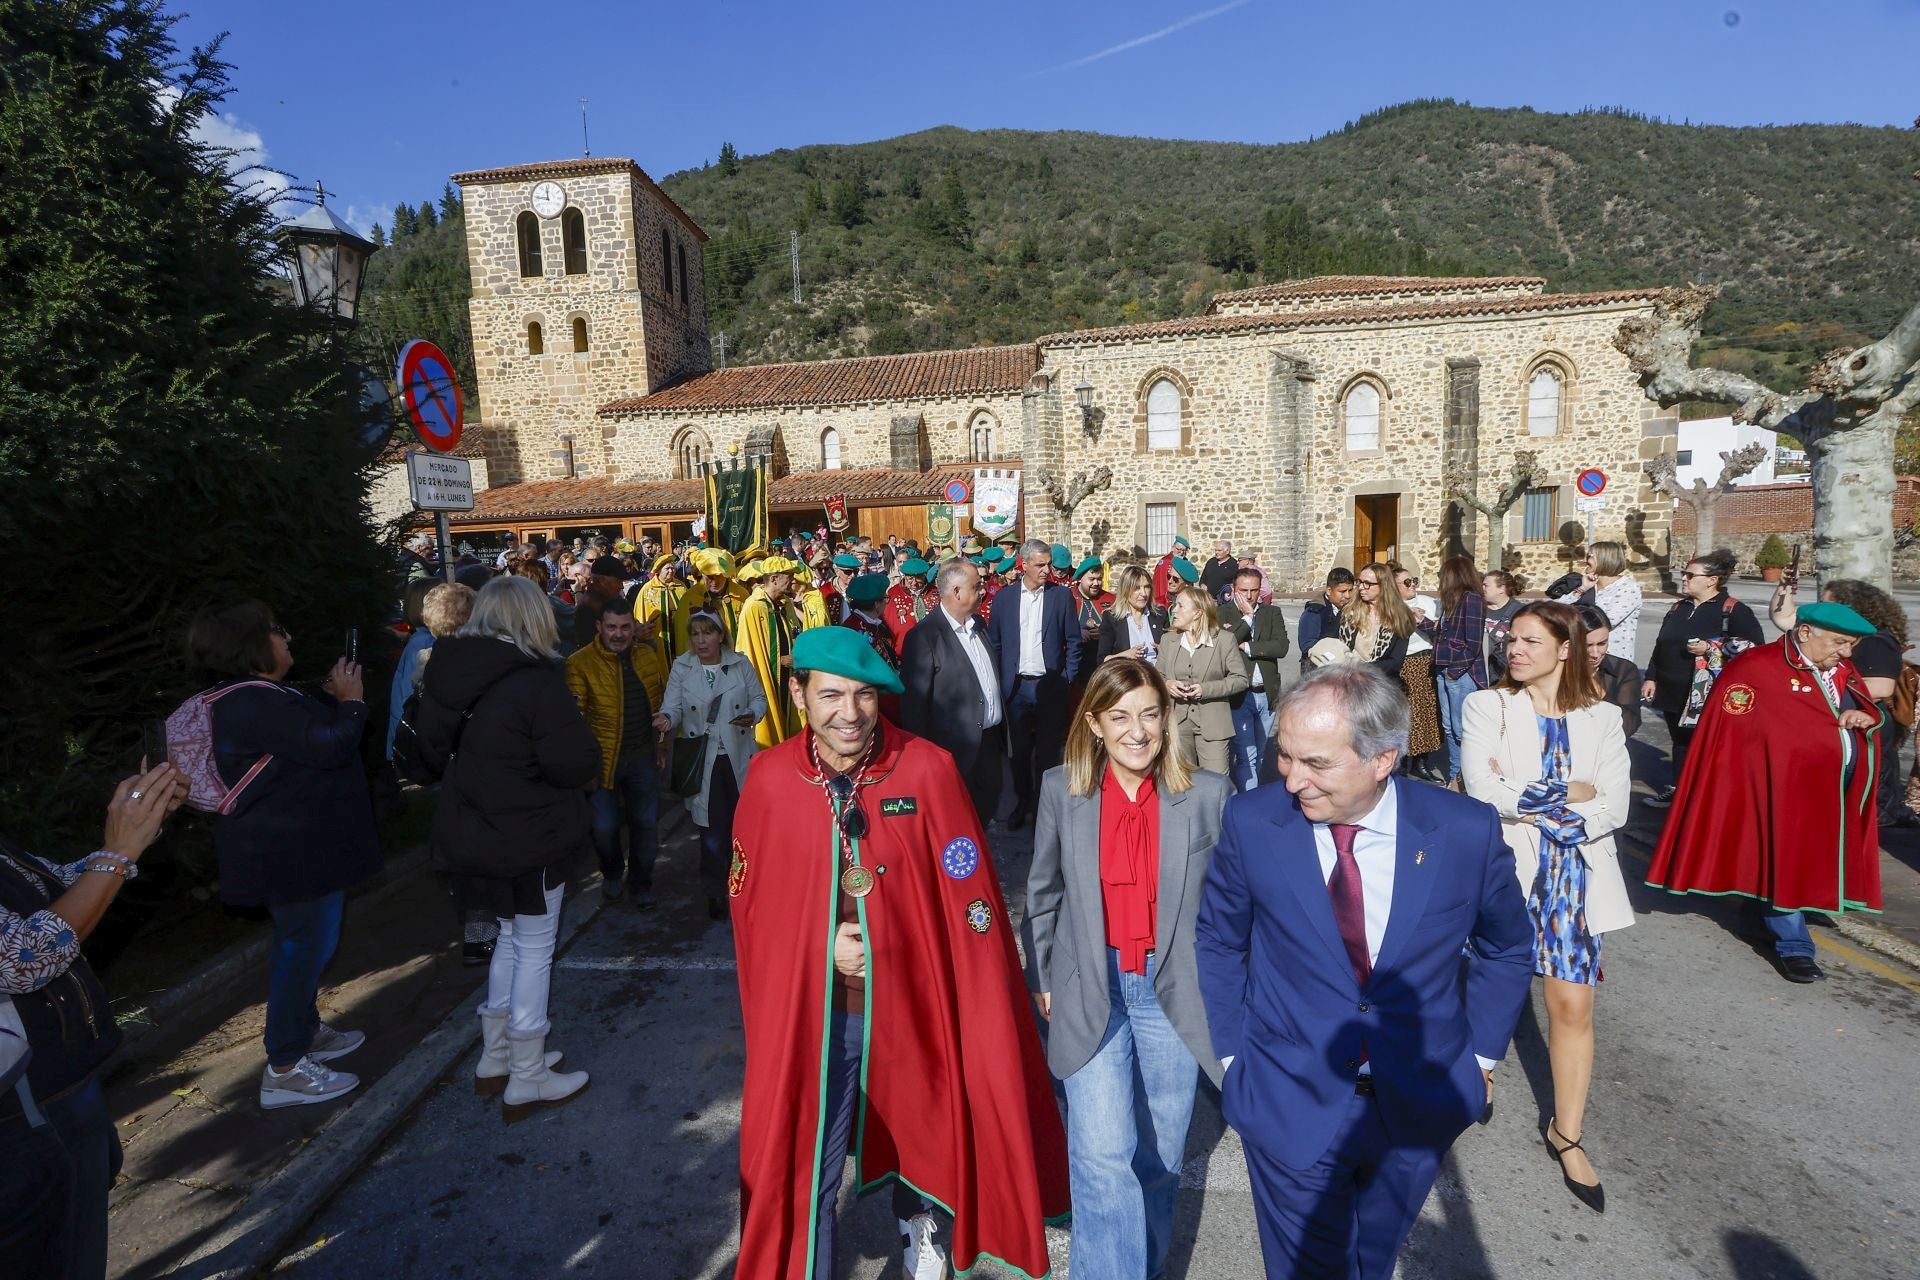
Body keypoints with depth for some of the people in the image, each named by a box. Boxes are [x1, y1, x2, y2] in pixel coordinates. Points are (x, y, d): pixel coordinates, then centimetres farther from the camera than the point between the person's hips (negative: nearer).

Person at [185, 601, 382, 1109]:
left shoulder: (253, 697, 10)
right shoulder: (256, 703, -25)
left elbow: (309, 739, 18)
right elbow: (330, 747, -30)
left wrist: (333, 700, 6)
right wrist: (351, 701, -15)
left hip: (295, 846, 11)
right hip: (293, 853, -11)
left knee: (304, 944, 22)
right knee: (304, 947, -2)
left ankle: (306, 1032, 38)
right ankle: (284, 1070, 9)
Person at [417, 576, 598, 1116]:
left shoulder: (445, 675, 0)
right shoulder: (536, 683, -23)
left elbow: (437, 747, 12)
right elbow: (578, 764, -23)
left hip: (473, 832, 7)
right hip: (530, 839, -7)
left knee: (511, 937, 23)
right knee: (534, 950, 6)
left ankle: (495, 1057, 35)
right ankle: (527, 1081, 18)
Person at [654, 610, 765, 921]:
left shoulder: (740, 664, 0)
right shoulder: (681, 668, 0)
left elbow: (759, 698, 7)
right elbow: (673, 707, -4)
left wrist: (752, 715, -14)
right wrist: (666, 719, -27)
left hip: (739, 758, 1)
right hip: (702, 760, -1)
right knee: (712, 829, 1)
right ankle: (715, 893, 20)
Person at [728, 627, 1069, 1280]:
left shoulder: (927, 769, -16)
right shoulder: (769, 779, -11)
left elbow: (968, 896, -11)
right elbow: (751, 904, 0)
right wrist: (822, 947, -12)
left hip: (914, 1003, 1)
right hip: (811, 1015, 0)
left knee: (919, 1129, 24)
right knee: (804, 1169, 8)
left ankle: (919, 1220, 56)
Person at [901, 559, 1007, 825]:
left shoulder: (979, 625, 8)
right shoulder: (924, 636, -16)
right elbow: (914, 703, -14)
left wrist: (1002, 732, 12)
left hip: (990, 742, 7)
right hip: (957, 750, -7)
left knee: (986, 813, 18)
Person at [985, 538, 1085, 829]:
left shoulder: (1062, 595, 0)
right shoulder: (1004, 597, 2)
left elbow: (1073, 641, 2)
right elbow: (994, 642, 7)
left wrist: (1068, 678, -4)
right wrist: (999, 680, 2)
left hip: (1050, 685, -1)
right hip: (1016, 686, 1)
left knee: (1048, 749, 6)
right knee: (1019, 748, 11)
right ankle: (1022, 802, 26)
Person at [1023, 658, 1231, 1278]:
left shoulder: (1210, 795, -9)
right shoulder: (1060, 790, -6)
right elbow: (1043, 894, 6)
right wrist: (1041, 977, 7)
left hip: (1176, 992, 1)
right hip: (1092, 992, 0)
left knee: (1161, 1151, 16)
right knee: (1103, 1154, -8)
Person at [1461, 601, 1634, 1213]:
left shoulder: (1601, 717, 3)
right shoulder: (1487, 706, -5)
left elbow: (1615, 808, -7)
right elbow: (1484, 790, -17)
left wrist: (1528, 803, -15)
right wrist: (1570, 794, -12)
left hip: (1573, 873, 2)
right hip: (1503, 868, -2)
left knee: (1573, 1007, 5)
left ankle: (1567, 1133, 23)